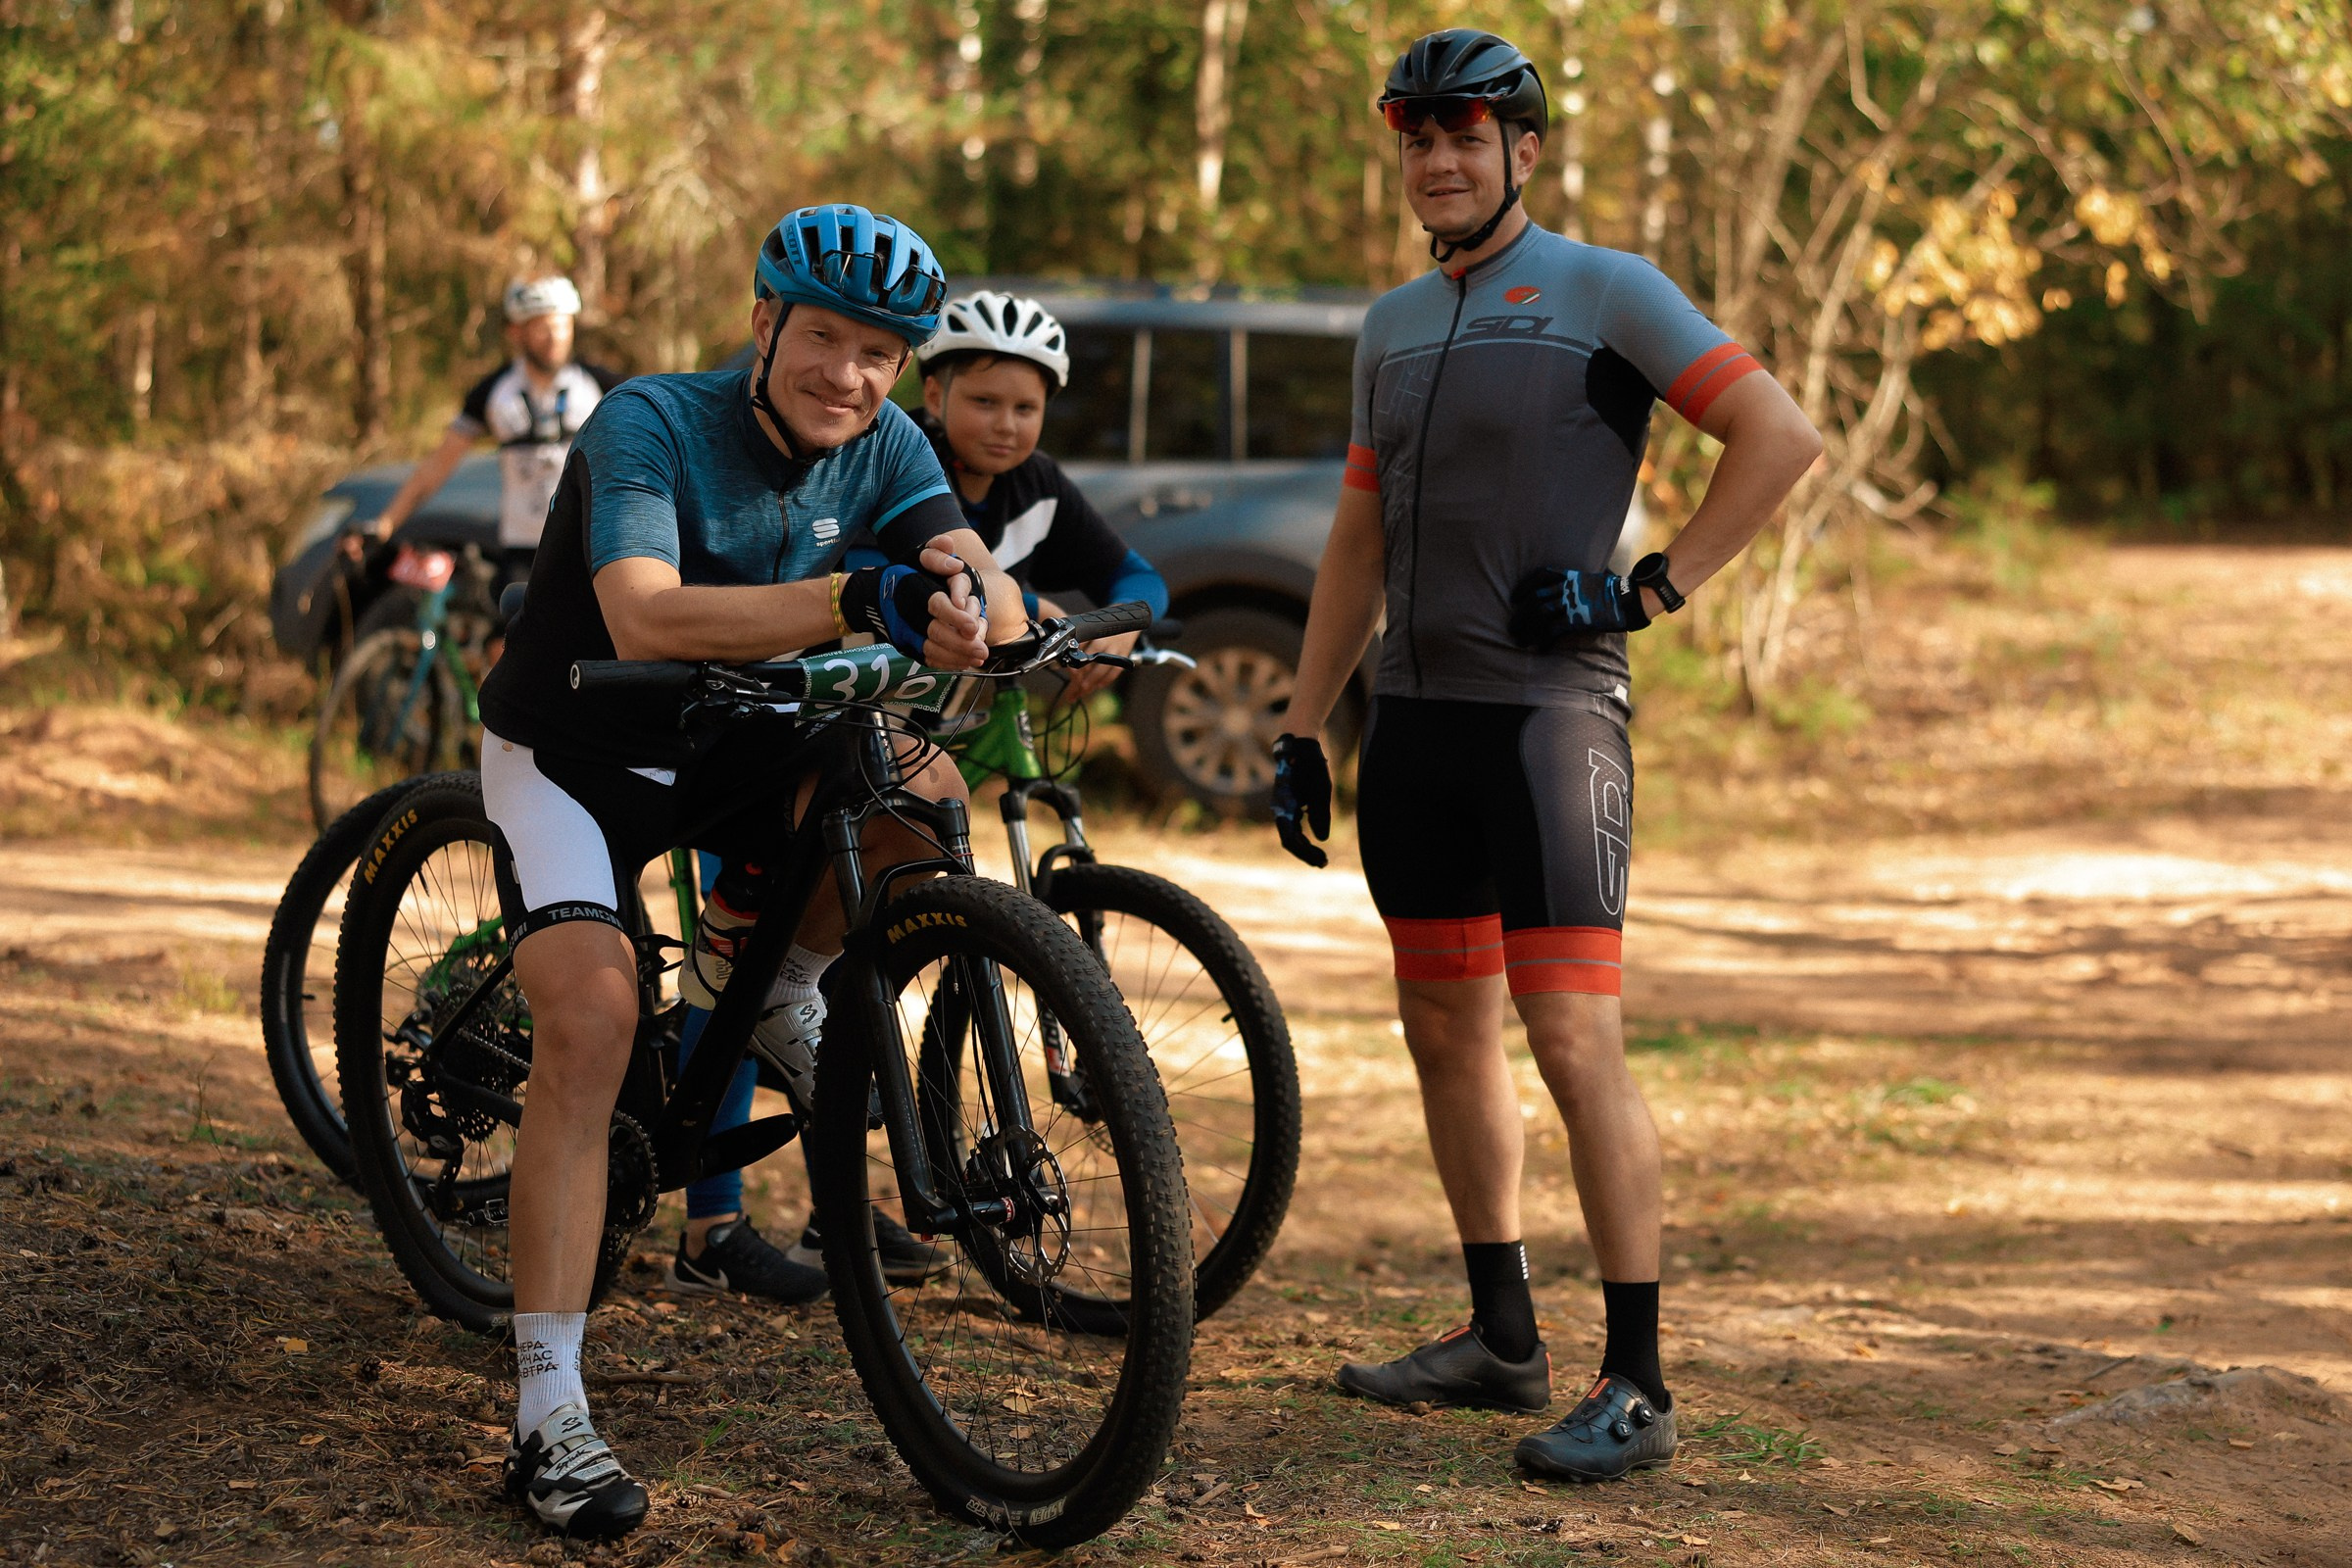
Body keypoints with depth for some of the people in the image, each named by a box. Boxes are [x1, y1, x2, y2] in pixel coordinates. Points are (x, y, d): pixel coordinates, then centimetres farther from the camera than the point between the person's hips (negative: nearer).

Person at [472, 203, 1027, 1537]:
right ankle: (550, 1418, -23)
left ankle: (774, 976, 8)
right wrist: (853, 600, -54)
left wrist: (969, 605, -49)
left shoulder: (883, 447, -8)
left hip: (732, 745, 5)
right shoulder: (650, 426, -25)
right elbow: (645, 619, -42)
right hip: (575, 752, -5)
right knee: (591, 1022, -25)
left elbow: (983, 577, -23)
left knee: (921, 784, -22)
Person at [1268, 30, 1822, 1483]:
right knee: (1446, 1032, 11)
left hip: (1547, 707, -7)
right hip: (1415, 711, 7)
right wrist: (1303, 725, 17)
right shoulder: (1394, 325, 17)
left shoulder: (1605, 290, -4)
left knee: (1575, 1040, -12)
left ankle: (1637, 1385, -9)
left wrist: (1652, 587, -12)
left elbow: (1783, 436, -7)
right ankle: (1504, 1337, 23)